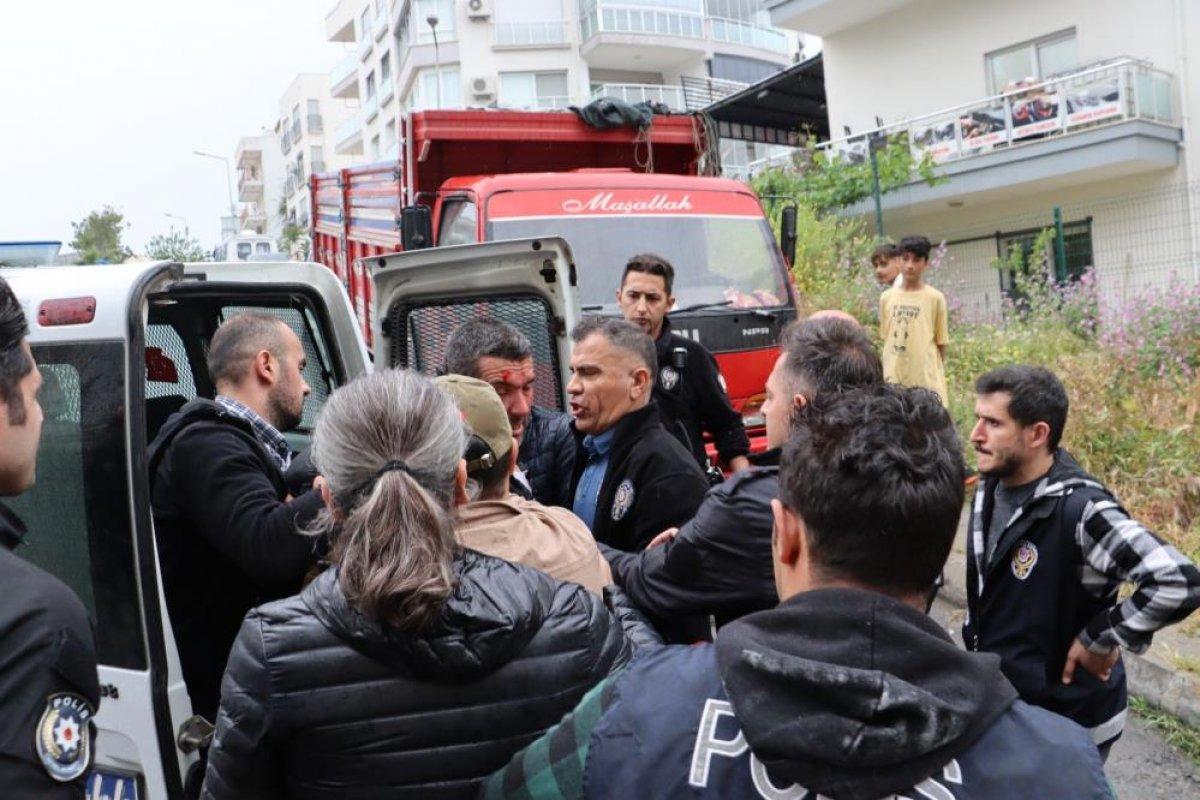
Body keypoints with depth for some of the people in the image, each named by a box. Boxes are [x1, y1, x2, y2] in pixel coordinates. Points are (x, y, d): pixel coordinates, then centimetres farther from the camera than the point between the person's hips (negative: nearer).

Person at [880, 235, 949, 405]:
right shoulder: (887, 298, 8)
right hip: (894, 379, 3)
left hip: (926, 380, -3)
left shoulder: (935, 298, -1)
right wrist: (886, 373, 11)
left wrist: (937, 376, 5)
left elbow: (941, 343, 4)